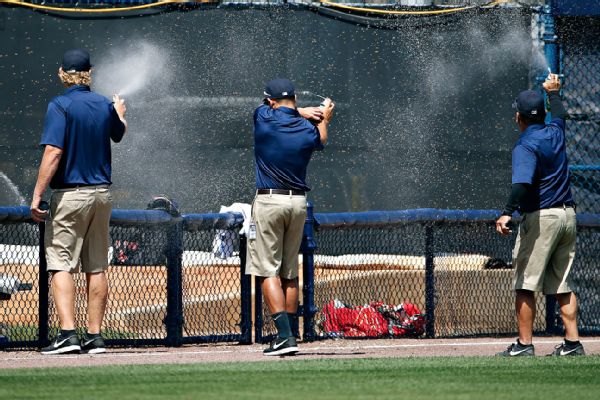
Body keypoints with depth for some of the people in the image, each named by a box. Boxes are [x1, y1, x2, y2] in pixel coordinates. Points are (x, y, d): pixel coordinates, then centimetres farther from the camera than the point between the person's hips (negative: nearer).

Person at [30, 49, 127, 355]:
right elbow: (119, 133, 29)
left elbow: (53, 152, -20)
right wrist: (120, 114, 51)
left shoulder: (60, 105, -11)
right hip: (101, 193, 6)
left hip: (70, 194, -6)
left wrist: (37, 195, -19)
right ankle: (94, 337, 10)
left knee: (60, 264, -7)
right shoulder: (105, 106, 7)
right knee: (96, 268, 9)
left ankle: (68, 333, -19)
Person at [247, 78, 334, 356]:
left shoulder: (264, 117, -8)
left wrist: (302, 112, 11)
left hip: (268, 200, -4)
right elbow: (320, 141, 23)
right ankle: (288, 336, 14)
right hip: (299, 202, 4)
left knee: (267, 271, -5)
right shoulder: (309, 130, 0)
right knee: (290, 273, 13)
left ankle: (284, 335, -17)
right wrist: (324, 119, 37)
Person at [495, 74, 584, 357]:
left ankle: (524, 344, -6)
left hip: (541, 217, -8)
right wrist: (553, 92, 52)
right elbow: (559, 113, 33)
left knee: (525, 284, -3)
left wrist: (507, 213, -41)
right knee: (562, 285, 11)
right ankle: (572, 342, 6)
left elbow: (523, 183, -30)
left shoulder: (525, 146, -14)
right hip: (568, 215, 8)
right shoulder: (555, 132, 8)